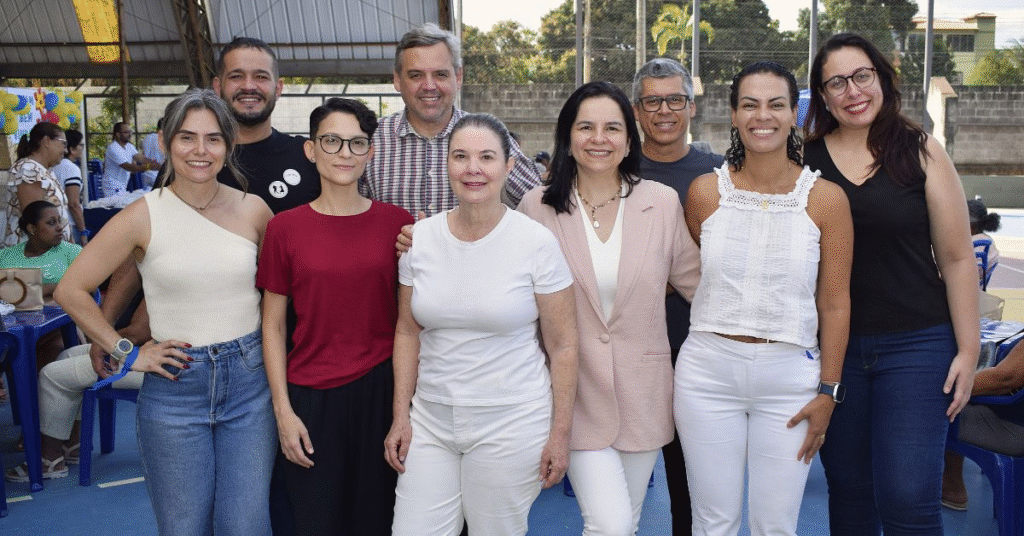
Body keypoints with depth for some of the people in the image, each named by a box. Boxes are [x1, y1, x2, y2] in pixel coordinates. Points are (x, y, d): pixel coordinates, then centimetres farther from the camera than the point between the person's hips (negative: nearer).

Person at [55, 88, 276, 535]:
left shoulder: (253, 210, -1)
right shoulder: (143, 217, -7)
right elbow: (71, 290, -2)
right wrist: (127, 353, -4)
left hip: (249, 380, 1)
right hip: (174, 385, -1)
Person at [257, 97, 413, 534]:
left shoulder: (397, 223, 0)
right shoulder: (284, 227, -2)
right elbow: (273, 325, 2)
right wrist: (283, 410, -3)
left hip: (382, 389, 0)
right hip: (312, 397, 0)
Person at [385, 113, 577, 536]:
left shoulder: (536, 242, -9)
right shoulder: (420, 238, 1)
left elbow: (562, 345, -5)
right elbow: (407, 332, 9)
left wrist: (560, 433, -6)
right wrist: (401, 414, 5)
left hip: (511, 422, -3)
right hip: (431, 418, 3)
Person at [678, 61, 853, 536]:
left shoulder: (826, 199, -3)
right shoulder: (705, 191, 0)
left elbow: (834, 304, 1)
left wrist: (827, 391, 0)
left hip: (789, 375, -1)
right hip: (708, 372, 1)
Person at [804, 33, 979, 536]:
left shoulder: (922, 153, -2)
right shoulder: (804, 160, 1)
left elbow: (957, 257, -1)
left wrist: (968, 350, -3)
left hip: (915, 344, -2)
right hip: (834, 347, 2)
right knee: (848, 489, 13)